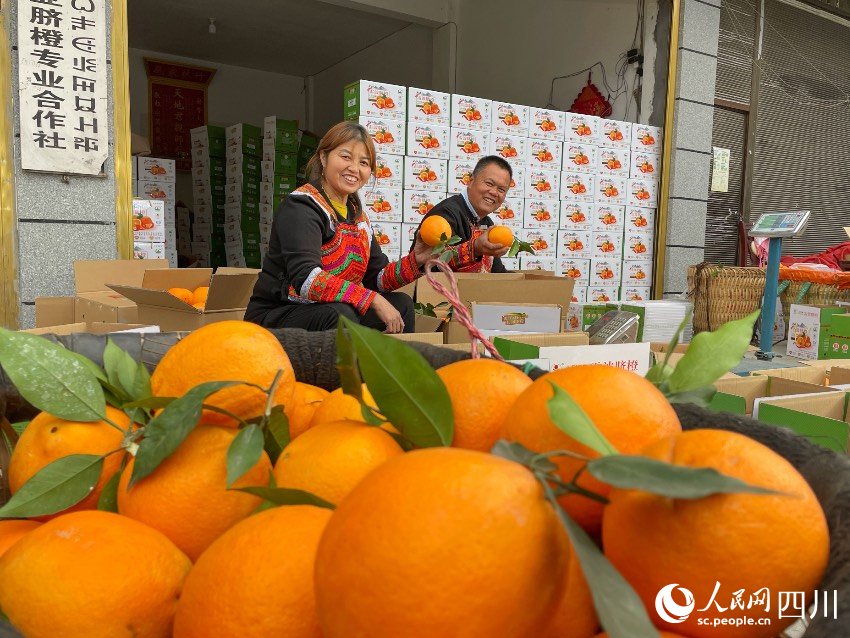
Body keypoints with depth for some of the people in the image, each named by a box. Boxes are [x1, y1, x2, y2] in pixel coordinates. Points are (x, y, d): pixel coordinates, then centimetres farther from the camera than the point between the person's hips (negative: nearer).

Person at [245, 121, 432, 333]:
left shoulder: (359, 215, 9)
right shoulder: (302, 206, -15)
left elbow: (377, 278, 9)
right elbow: (306, 279, -29)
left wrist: (415, 260, -8)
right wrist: (373, 300, -30)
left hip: (329, 311, 8)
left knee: (402, 303, 2)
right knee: (341, 314, -34)